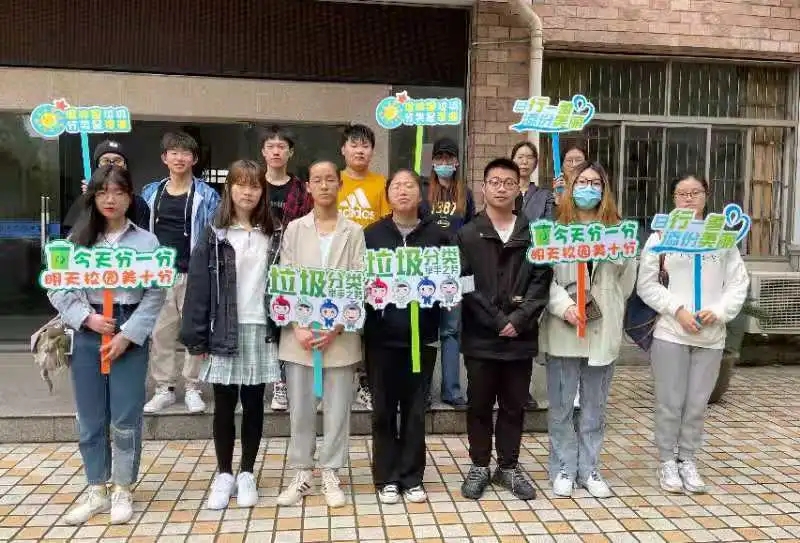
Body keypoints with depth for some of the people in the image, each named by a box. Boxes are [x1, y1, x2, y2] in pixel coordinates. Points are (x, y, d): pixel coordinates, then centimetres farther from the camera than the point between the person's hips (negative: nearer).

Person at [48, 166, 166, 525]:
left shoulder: (146, 241, 0)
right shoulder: (78, 239, 6)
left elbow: (155, 296, -4)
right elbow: (56, 289, 4)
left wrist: (127, 334, -11)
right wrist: (87, 318, -10)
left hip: (130, 335, -2)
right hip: (87, 336, 3)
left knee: (126, 418, 2)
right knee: (90, 419, 9)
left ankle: (122, 492, 18)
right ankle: (96, 491, 23)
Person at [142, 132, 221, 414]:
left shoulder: (206, 195, 0)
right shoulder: (151, 192, 10)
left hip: (193, 275, -3)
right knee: (159, 333, 7)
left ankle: (192, 388, 15)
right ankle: (164, 388, 19)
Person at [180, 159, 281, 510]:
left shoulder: (272, 236, 7)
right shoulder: (214, 235, 1)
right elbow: (198, 286, -3)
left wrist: (281, 330, -2)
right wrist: (196, 338, -9)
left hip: (261, 333, 1)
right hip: (225, 334, -1)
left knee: (253, 405, 9)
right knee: (224, 406, 8)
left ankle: (246, 474, 23)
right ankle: (224, 474, 23)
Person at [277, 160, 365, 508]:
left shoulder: (353, 232, 2)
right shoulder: (294, 229, 5)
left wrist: (337, 328, -11)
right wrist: (297, 328, -10)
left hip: (340, 333, -1)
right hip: (300, 333, 1)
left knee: (337, 407, 6)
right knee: (300, 407, 8)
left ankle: (330, 474, 21)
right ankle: (302, 474, 23)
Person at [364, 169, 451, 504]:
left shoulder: (437, 235, 4)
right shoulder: (372, 234, 3)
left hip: (422, 334, 0)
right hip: (382, 335, 0)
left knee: (415, 410, 9)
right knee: (384, 410, 8)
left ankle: (412, 477, 22)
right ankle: (386, 478, 21)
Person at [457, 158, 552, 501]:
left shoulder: (533, 235, 6)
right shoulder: (468, 234, 1)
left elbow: (541, 281, -1)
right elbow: (466, 284, -7)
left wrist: (519, 318, -13)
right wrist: (498, 321, -13)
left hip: (521, 336, 2)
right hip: (481, 336, -1)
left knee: (514, 406, 12)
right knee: (479, 405, 9)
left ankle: (509, 467, 27)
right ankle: (479, 467, 25)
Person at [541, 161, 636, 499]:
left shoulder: (618, 229, 7)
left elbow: (628, 276, 9)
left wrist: (607, 308, 0)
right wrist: (564, 306, -18)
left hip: (603, 330, 2)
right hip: (562, 330, -2)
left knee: (594, 407, 11)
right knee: (561, 406, 6)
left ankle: (589, 469, 24)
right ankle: (563, 469, 19)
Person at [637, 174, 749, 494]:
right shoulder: (662, 235, 1)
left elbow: (739, 282, 7)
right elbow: (646, 285, -1)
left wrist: (719, 311, -9)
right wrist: (677, 310, -12)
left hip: (711, 336, 2)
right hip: (671, 333, -2)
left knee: (697, 403, 8)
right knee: (670, 402, 3)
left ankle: (688, 460, 24)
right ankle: (667, 462, 18)